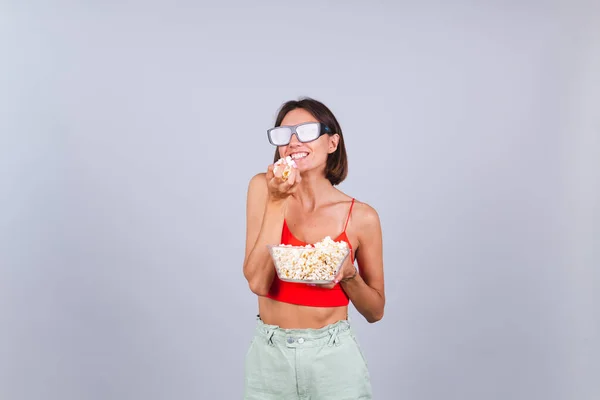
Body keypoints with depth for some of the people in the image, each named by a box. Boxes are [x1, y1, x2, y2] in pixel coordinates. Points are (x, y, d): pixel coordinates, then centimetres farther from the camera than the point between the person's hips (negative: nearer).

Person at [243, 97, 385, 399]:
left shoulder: (361, 216, -8)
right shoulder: (262, 188, -8)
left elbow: (375, 312, 1)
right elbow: (258, 282, -17)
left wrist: (348, 274, -17)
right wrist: (277, 202, -21)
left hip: (333, 355, -1)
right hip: (269, 354, 1)